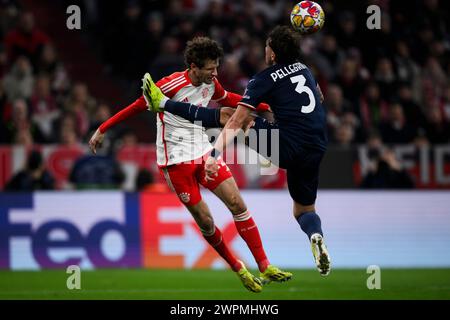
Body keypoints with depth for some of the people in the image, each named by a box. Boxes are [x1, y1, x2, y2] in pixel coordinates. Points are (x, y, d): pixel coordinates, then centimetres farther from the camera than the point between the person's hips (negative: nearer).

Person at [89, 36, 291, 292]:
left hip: (203, 152, 6)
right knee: (205, 220, -6)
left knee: (238, 204, -5)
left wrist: (266, 106, 22)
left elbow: (227, 99, 24)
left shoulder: (210, 84, 2)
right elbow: (138, 106, -10)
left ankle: (264, 267, -1)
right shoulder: (170, 85, -19)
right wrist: (102, 130, -6)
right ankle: (239, 269, 12)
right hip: (176, 161, -6)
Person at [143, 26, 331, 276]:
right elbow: (320, 97, 37)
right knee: (305, 210, 23)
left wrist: (216, 153, -17)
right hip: (316, 150, 6)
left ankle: (163, 103, 15)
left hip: (286, 147, -5)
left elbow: (236, 122, -12)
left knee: (231, 117, 9)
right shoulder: (304, 69, 14)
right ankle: (316, 236, -11)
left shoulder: (264, 80, -5)